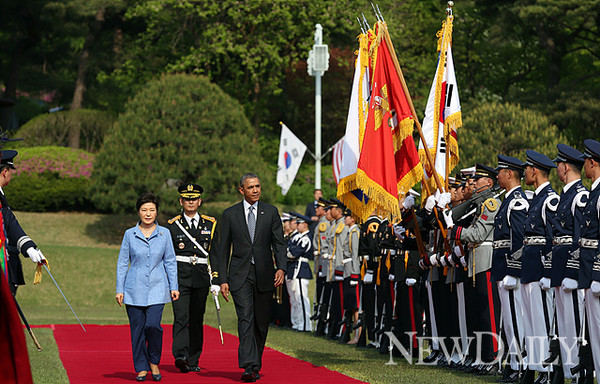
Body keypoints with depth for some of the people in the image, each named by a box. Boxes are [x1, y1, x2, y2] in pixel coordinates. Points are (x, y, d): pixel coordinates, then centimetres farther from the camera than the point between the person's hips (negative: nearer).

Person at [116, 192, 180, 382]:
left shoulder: (164, 233, 4)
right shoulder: (130, 234, 3)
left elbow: (170, 262, 10)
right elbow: (122, 263, 6)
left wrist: (174, 286, 5)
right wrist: (119, 289, 2)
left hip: (157, 288, -1)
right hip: (134, 289, 1)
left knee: (153, 325, -15)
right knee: (137, 329, 1)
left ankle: (154, 362, 7)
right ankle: (141, 368, 14)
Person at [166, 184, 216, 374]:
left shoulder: (210, 224, 10)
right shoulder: (173, 225, 5)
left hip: (201, 278, 2)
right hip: (180, 277, -2)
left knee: (197, 319, 6)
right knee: (181, 317, -16)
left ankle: (193, 361, 13)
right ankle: (181, 356, -27)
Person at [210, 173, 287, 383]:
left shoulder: (271, 212, 7)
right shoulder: (230, 214, 4)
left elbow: (279, 243, 5)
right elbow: (223, 249, 5)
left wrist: (281, 267, -12)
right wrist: (222, 279, -1)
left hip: (264, 275, 2)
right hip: (240, 276, -2)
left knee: (261, 322, 8)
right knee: (245, 319, -15)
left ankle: (256, 365, 21)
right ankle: (248, 367, -22)